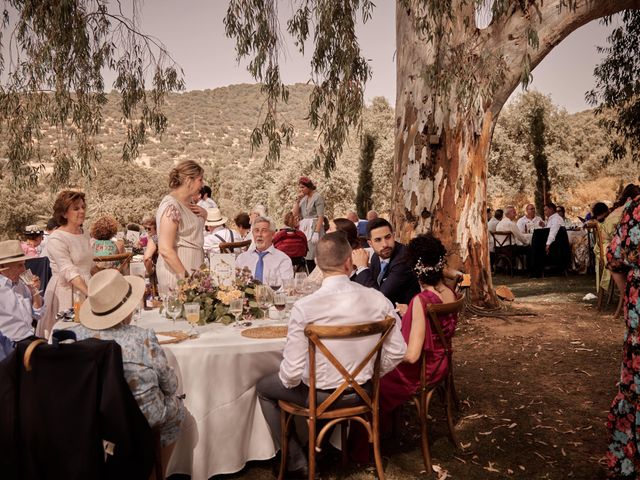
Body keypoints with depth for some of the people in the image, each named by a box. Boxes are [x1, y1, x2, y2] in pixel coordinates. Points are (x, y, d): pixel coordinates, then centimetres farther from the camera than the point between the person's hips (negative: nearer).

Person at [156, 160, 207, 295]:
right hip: (176, 272, -9)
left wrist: (203, 213, 4)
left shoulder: (188, 200, 7)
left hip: (193, 268, 9)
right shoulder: (171, 206, -19)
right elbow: (165, 250, -24)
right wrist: (185, 276, -21)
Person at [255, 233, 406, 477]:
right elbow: (396, 352, -6)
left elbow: (292, 372, -22)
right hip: (361, 392, 4)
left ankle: (295, 459, 30)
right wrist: (368, 375, 11)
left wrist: (287, 380, 1)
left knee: (263, 387, 24)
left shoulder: (304, 307, -25)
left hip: (319, 396, -4)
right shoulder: (378, 299, -15)